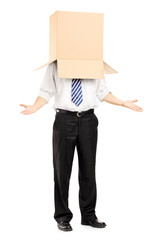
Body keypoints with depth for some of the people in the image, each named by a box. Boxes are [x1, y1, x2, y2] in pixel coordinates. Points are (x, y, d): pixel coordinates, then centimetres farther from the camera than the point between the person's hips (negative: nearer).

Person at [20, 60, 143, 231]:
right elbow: (46, 92, 5)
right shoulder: (55, 65, 5)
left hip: (88, 119, 2)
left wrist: (124, 103, 5)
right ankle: (63, 217, 15)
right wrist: (34, 107, -12)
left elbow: (102, 92, 13)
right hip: (65, 119, -1)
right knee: (62, 168, 3)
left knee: (88, 168, 6)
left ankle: (88, 215, 19)